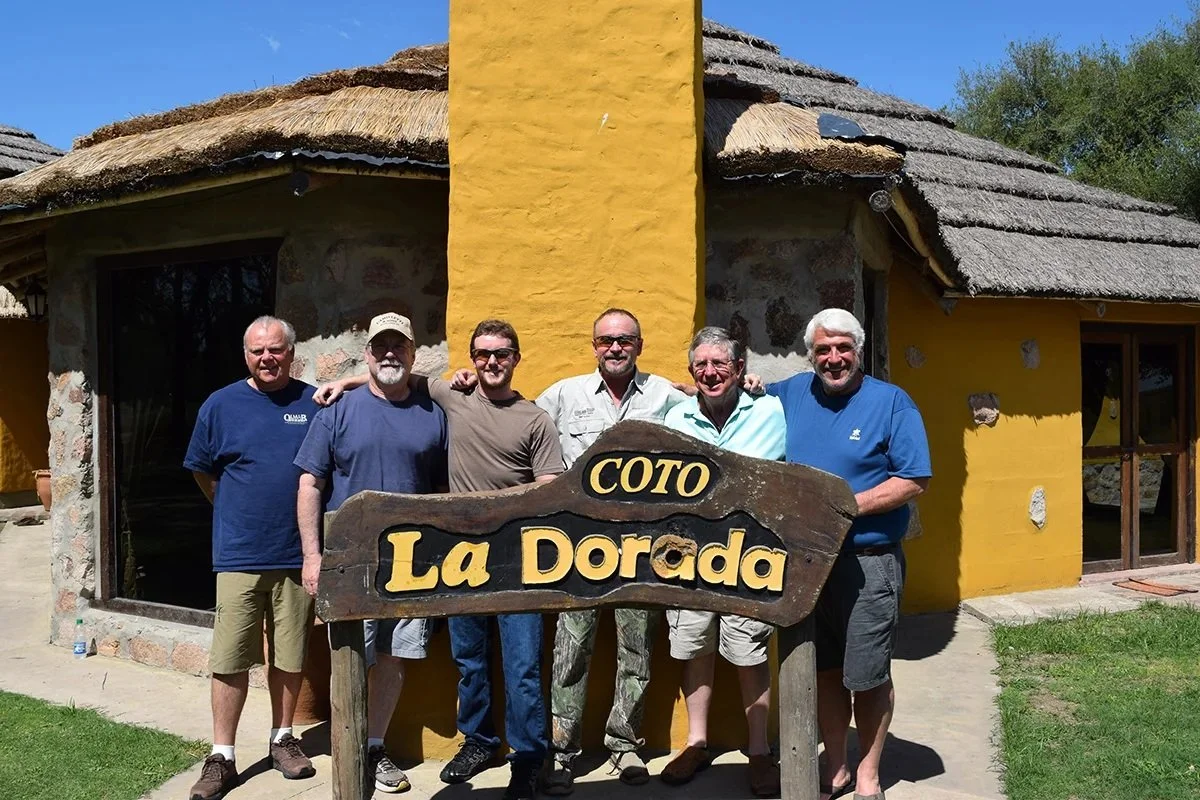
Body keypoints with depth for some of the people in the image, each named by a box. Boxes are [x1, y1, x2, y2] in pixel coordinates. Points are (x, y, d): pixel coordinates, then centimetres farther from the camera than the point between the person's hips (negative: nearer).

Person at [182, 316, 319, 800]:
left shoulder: (315, 404, 2)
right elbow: (201, 470, 12)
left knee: (290, 656, 10)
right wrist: (237, 513, 10)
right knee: (231, 660, 0)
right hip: (239, 555, -1)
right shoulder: (221, 405, 2)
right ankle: (221, 757, 11)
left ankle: (283, 739, 27)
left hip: (297, 555, 1)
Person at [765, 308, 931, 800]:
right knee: (823, 668, 13)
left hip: (868, 561, -4)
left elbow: (914, 481, -10)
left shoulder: (891, 402, -5)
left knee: (868, 675, 4)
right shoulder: (791, 394, 9)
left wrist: (847, 507, -18)